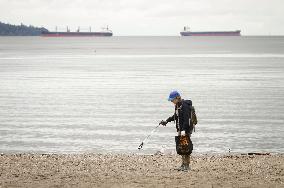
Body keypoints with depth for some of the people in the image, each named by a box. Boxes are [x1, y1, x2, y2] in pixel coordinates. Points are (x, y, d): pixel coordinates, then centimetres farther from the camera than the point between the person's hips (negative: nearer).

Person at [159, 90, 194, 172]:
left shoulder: (185, 106, -17)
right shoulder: (177, 106, 12)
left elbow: (186, 119, -24)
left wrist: (184, 130, -31)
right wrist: (166, 121, 24)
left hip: (186, 129, -9)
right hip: (180, 129, 9)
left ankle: (187, 165, -4)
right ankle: (183, 164, 17)